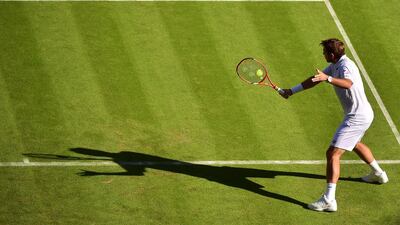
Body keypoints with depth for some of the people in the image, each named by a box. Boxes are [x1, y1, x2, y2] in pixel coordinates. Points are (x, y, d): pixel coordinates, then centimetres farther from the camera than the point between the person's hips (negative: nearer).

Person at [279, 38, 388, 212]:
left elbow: (348, 83, -46)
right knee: (355, 144, 37)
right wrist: (292, 91, 19)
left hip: (356, 118, -11)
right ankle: (378, 174, 57)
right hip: (364, 114, 11)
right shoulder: (334, 66, 8)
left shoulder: (346, 66, -23)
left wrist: (327, 78, -61)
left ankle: (329, 200, -21)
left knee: (333, 153, -16)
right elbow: (315, 80, 17)